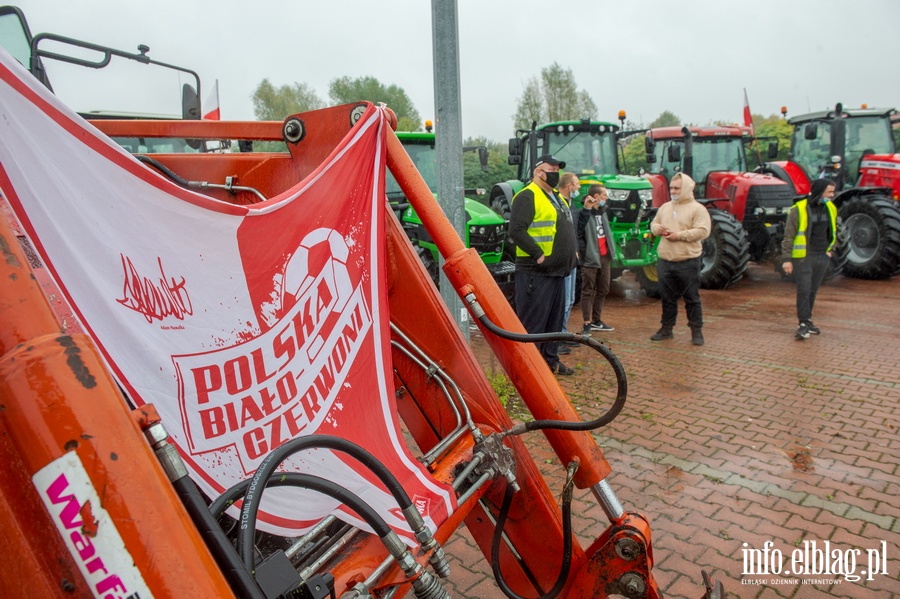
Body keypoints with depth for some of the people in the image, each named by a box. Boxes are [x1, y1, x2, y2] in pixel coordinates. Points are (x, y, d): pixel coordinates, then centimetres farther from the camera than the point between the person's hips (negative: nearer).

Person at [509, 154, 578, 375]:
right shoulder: (527, 196, -12)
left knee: (554, 319, 17)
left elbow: (565, 229, 29)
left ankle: (551, 360, 29)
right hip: (536, 272, -10)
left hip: (557, 271, 10)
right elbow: (516, 230, -23)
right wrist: (538, 254, -22)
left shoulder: (556, 197, 19)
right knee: (533, 321, -4)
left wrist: (571, 253, 16)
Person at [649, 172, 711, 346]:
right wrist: (658, 229, -4)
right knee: (667, 297, 13)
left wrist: (679, 235, -20)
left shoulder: (697, 208, -6)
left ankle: (696, 331, 13)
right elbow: (654, 223, 20)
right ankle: (666, 328, 25)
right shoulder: (665, 207, 13)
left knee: (692, 298, 3)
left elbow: (702, 231, -15)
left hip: (688, 261, -5)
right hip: (665, 261, 5)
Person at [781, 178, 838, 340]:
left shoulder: (831, 209, 9)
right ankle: (804, 324, -6)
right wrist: (787, 259, -15)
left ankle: (807, 321, 23)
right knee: (804, 290, -8)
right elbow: (788, 236, -10)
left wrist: (830, 250, 13)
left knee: (813, 290, 12)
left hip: (822, 258, 6)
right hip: (803, 257, -6)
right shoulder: (799, 210, -10)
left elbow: (833, 231, 24)